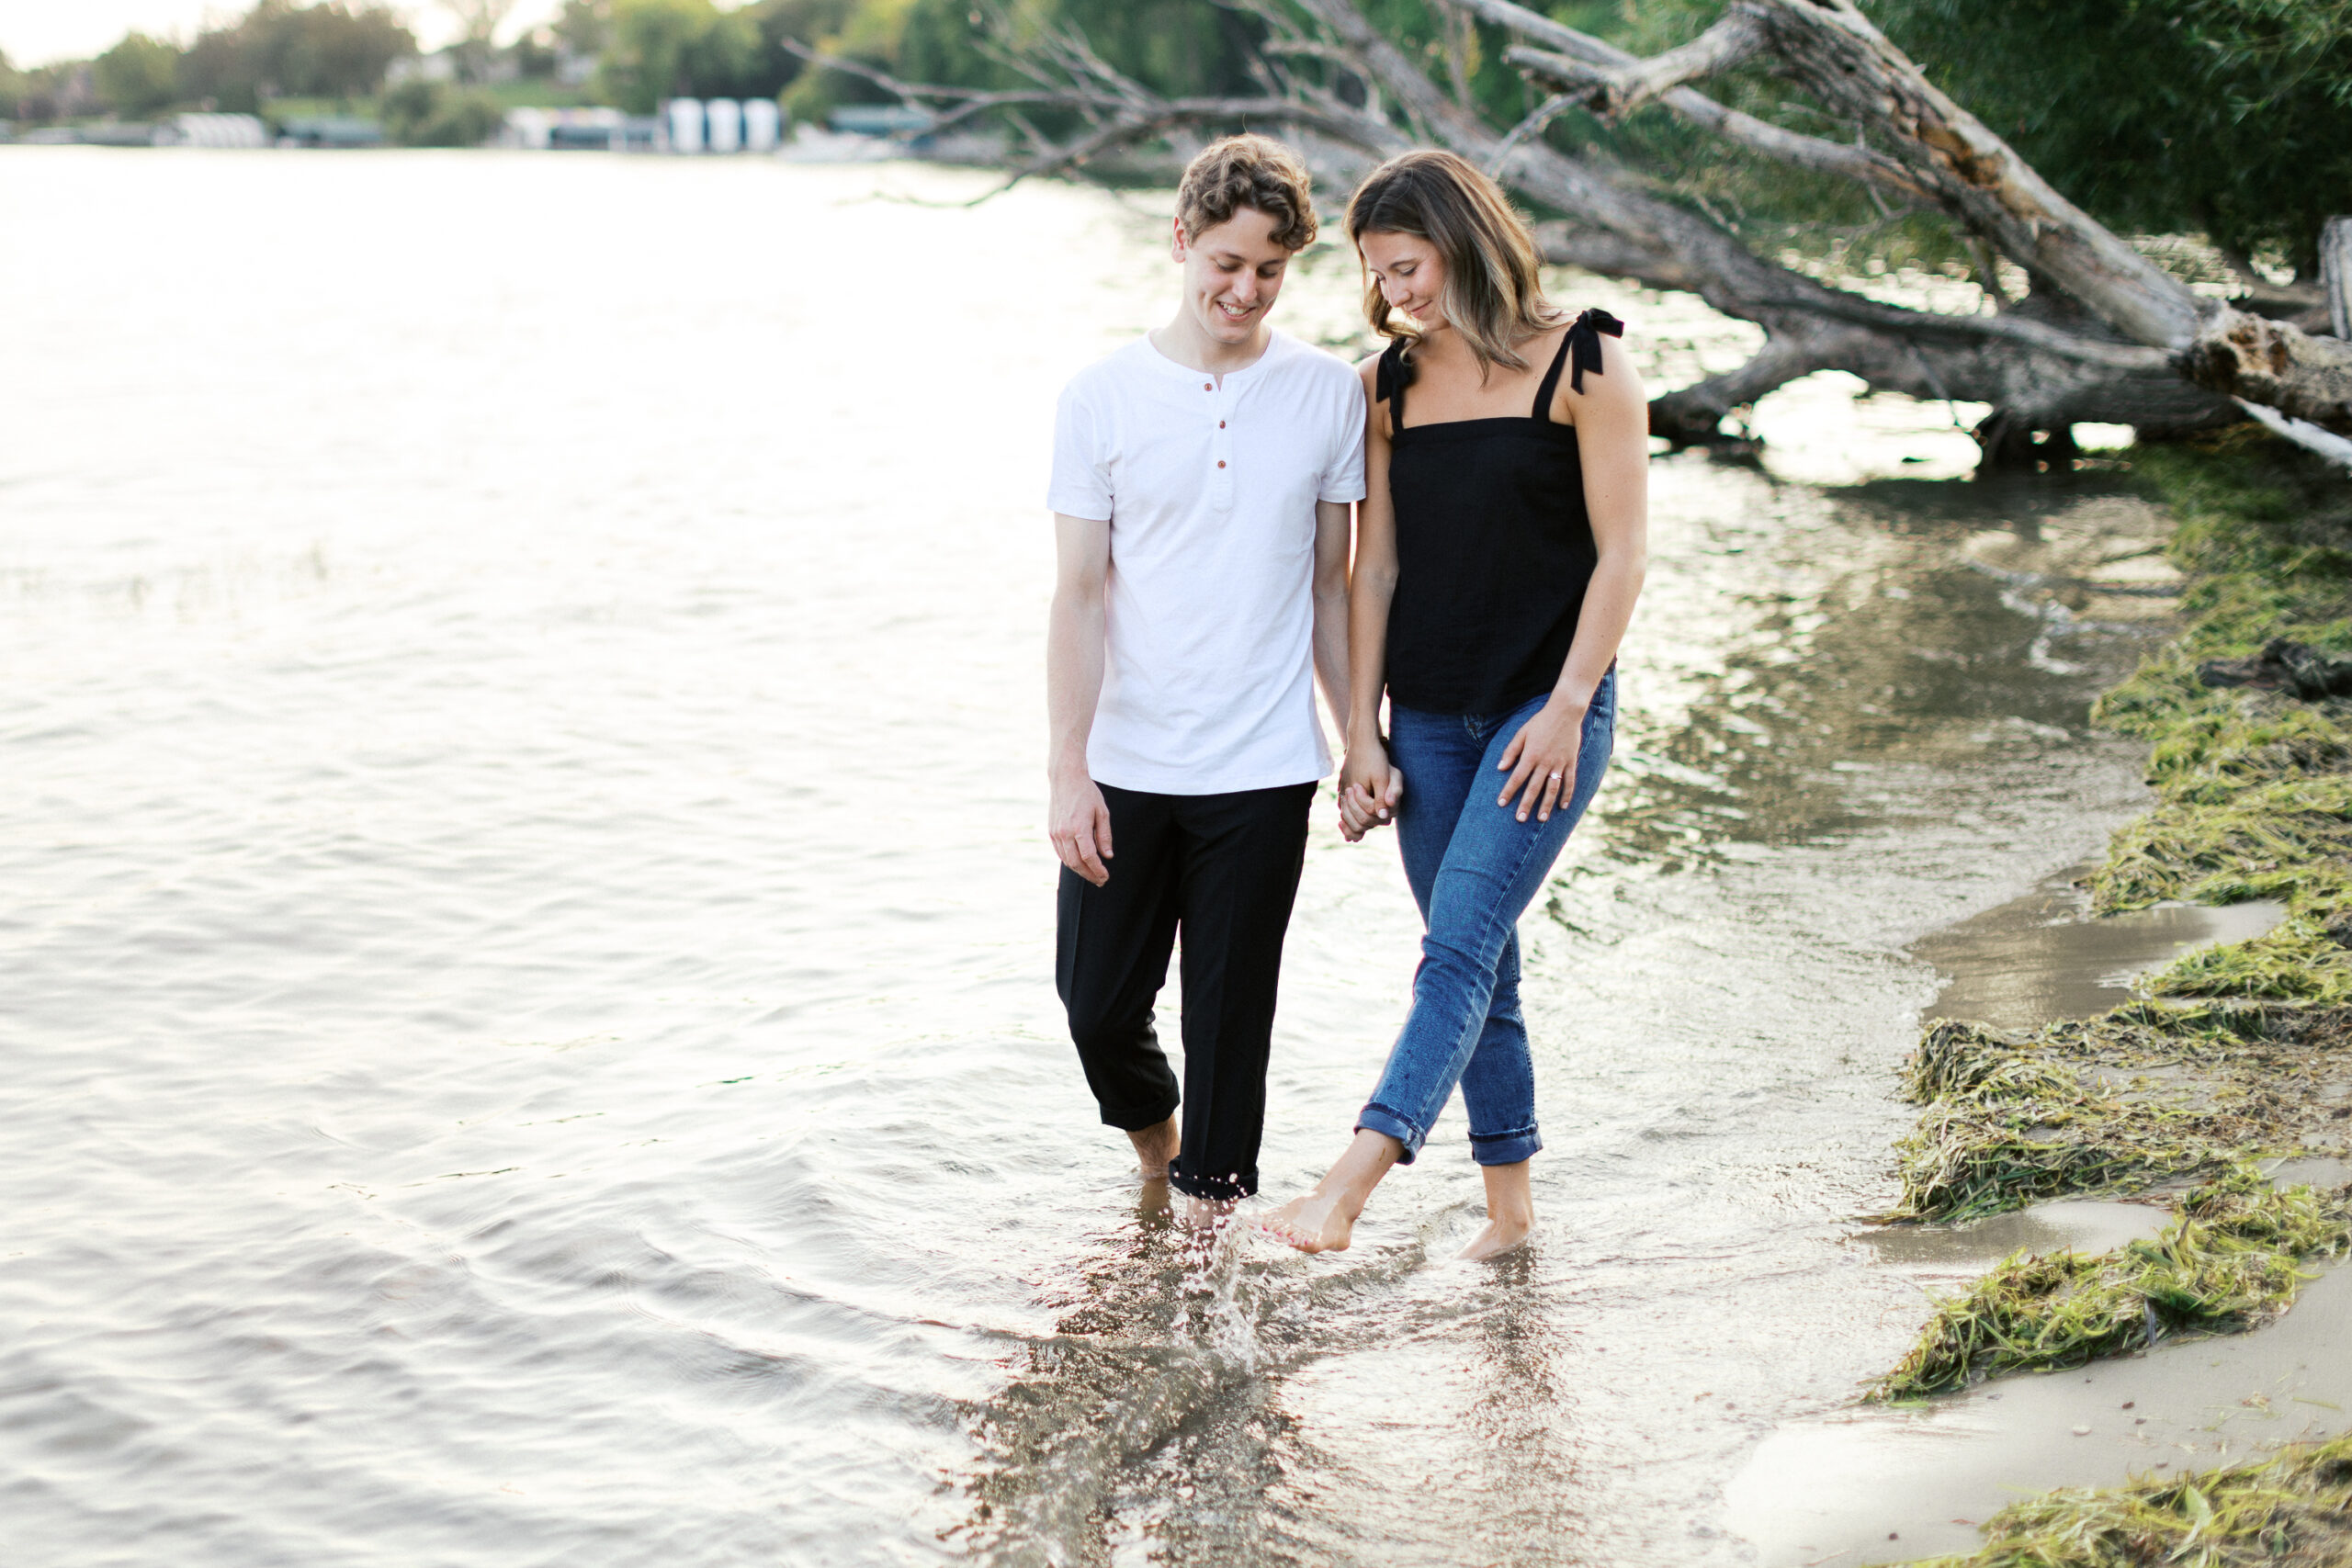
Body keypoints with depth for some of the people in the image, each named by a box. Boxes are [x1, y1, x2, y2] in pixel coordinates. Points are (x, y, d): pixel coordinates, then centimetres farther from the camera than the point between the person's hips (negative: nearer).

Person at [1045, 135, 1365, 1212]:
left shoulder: (1328, 395, 1)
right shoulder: (1101, 398, -2)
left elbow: (1330, 586, 9)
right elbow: (1078, 596, -3)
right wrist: (1068, 770, -9)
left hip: (1263, 769, 0)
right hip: (1125, 764, 0)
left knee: (1231, 1010, 4)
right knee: (1097, 998, 6)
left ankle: (1209, 1209, 21)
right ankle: (1152, 1133, 38)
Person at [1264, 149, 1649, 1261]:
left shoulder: (1583, 366, -5)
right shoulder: (1388, 386, 8)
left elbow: (1621, 553, -7)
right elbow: (1376, 569, 8)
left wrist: (1567, 708, -13)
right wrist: (1363, 733, 4)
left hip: (1548, 707, -5)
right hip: (1429, 717, 5)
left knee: (1458, 945, -16)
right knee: (1481, 968, 9)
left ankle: (1351, 1184, -25)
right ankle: (1510, 1204, 19)